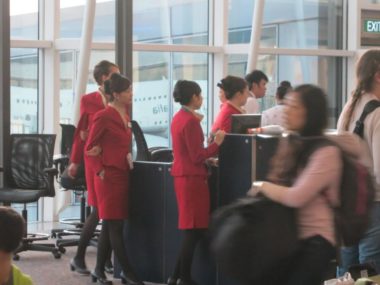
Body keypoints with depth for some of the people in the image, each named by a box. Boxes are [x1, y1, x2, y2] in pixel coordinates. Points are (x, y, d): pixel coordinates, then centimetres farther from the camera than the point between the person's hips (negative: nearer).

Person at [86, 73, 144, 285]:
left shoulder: (126, 116, 12)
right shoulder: (103, 117, -12)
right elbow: (90, 148, -9)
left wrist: (128, 159, 7)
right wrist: (100, 170, -13)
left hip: (123, 174, 8)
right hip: (109, 176, -8)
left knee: (110, 225, 11)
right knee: (115, 226, -3)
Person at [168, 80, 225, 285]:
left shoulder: (179, 117, 11)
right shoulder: (191, 121, -17)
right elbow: (197, 156, -18)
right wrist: (216, 143, -8)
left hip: (182, 175, 10)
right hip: (192, 177, -10)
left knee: (190, 230, 14)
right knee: (194, 230, -3)